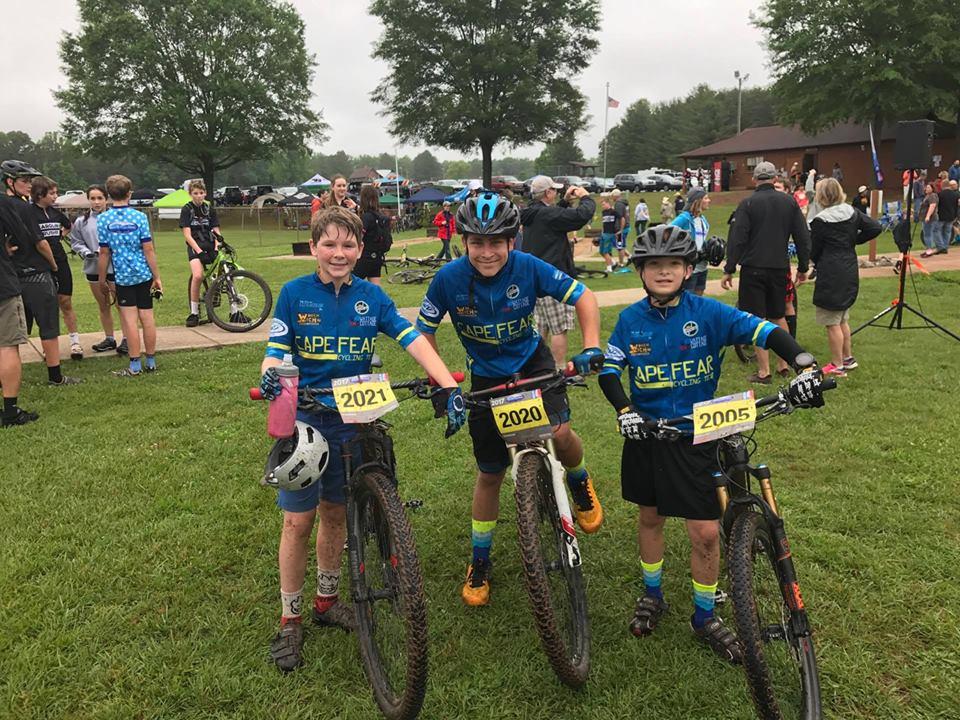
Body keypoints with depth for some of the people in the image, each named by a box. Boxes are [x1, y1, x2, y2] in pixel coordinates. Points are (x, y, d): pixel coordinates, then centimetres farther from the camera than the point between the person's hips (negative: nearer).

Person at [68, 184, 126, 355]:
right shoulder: (81, 221, 1)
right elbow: (76, 242, 7)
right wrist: (86, 252, -10)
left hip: (114, 267, -4)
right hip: (93, 269, 4)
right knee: (103, 306, 15)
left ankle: (126, 339, 11)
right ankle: (109, 339, 26)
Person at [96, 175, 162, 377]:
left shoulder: (103, 219, -4)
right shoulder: (139, 217, -4)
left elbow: (104, 253, -3)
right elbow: (148, 249, -6)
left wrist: (101, 279, 7)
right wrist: (157, 277, 0)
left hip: (122, 276, -1)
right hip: (144, 274, 1)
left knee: (130, 320, 0)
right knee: (147, 317, 6)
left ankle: (135, 366, 2)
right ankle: (151, 362, 14)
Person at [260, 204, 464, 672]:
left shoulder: (371, 297, -1)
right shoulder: (295, 294, -6)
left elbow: (414, 341, -10)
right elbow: (276, 351, -6)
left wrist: (450, 389, -22)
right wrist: (269, 375, -30)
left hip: (353, 423, 2)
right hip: (304, 422, -2)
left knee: (335, 515, 15)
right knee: (298, 521, 2)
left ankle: (327, 599, 35)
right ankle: (290, 619, 18)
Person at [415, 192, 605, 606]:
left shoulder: (528, 268, -22)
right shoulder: (449, 278, -22)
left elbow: (583, 297, -13)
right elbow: (424, 330, -8)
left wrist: (591, 348, -26)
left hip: (531, 360, 0)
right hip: (486, 375, 0)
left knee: (558, 434, -27)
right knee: (490, 473, 6)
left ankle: (579, 483, 11)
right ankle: (480, 560, 28)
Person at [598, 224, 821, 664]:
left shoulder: (708, 313, -10)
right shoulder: (630, 320, -3)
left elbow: (765, 332, -14)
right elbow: (609, 369, -1)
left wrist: (803, 364, -30)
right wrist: (624, 409, -18)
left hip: (695, 437, -2)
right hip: (645, 433, 2)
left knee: (706, 532, -2)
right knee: (650, 517, 17)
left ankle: (704, 618, 21)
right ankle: (652, 596, 40)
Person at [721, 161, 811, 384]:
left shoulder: (748, 204, -7)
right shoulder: (789, 202, 6)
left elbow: (737, 239, -12)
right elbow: (803, 237, 8)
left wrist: (729, 270, -6)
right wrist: (803, 267, 17)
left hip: (753, 269, -4)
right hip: (780, 268, 4)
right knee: (778, 316, 19)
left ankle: (763, 371, 1)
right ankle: (784, 363, 24)